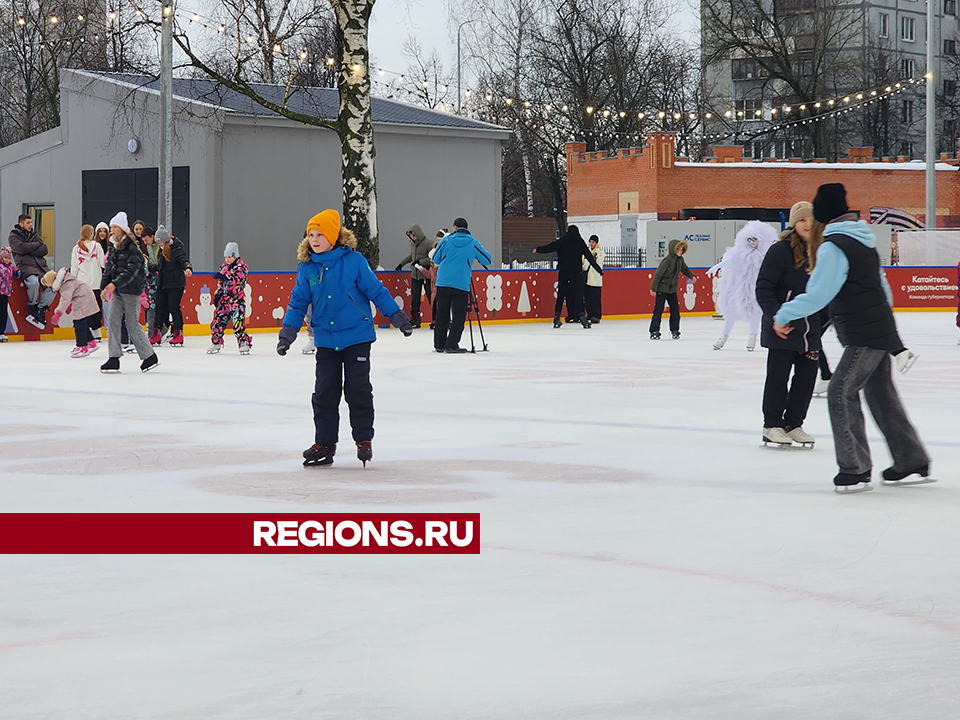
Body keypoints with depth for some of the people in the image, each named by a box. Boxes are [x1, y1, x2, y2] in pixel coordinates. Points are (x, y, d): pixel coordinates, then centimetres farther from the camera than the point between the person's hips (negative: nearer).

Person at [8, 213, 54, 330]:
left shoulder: (34, 236, 23)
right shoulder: (14, 237, 7)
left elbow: (44, 250, 8)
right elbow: (21, 248, -12)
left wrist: (29, 250, -5)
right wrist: (37, 245, 0)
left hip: (41, 265, 6)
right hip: (25, 266, -6)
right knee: (34, 282, -36)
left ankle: (41, 309, -2)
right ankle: (33, 306, -9)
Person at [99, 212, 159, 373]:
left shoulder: (133, 249, -13)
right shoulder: (114, 248, 12)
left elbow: (130, 271, -21)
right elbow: (109, 268, 19)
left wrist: (115, 284, -30)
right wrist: (104, 287, 12)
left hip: (131, 290, -8)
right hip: (117, 290, 8)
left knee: (132, 324, -2)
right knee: (113, 321, -1)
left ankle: (149, 356, 9)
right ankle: (114, 359, 1)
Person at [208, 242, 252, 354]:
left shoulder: (241, 266, -7)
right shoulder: (224, 267, 15)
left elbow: (239, 279, -25)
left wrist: (224, 277, -35)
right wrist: (217, 294, 14)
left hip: (237, 299, -7)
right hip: (226, 299, 7)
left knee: (238, 322, -17)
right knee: (218, 320, 4)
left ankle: (244, 344, -14)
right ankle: (216, 343, 18)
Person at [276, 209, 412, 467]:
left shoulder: (353, 261, -9)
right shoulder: (307, 268, 2)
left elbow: (375, 290, -3)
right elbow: (298, 301, 8)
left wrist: (396, 315, -1)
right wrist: (289, 329, -1)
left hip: (357, 336, -3)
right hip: (326, 341, 3)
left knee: (358, 389, 0)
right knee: (324, 392, 5)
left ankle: (364, 440, 12)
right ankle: (324, 444, 13)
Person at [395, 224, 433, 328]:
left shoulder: (428, 243, -13)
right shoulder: (412, 243, 10)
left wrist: (420, 262, -19)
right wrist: (401, 263, 26)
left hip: (426, 275, -6)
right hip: (415, 275, 6)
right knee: (415, 297, 3)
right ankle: (415, 319, 10)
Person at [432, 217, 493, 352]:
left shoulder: (446, 240, 3)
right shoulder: (473, 243, 1)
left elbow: (436, 259, 11)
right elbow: (487, 260, 9)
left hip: (443, 282, 2)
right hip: (461, 284, -2)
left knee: (442, 313, 11)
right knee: (459, 315, 4)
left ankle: (439, 345, 14)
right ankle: (451, 345, -3)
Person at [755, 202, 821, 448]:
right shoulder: (780, 251, -11)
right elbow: (763, 288, -13)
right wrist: (776, 317, -23)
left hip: (811, 327, 6)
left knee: (807, 376, 7)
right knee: (778, 376, 1)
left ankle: (794, 423, 20)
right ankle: (772, 425, 13)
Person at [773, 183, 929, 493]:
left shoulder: (833, 247, -14)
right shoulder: (864, 241, 14)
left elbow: (817, 295, -20)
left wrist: (784, 315, -8)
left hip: (864, 336, -9)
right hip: (882, 331, 9)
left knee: (841, 394, -7)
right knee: (882, 396, 17)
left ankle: (856, 470, -8)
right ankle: (911, 462, 23)